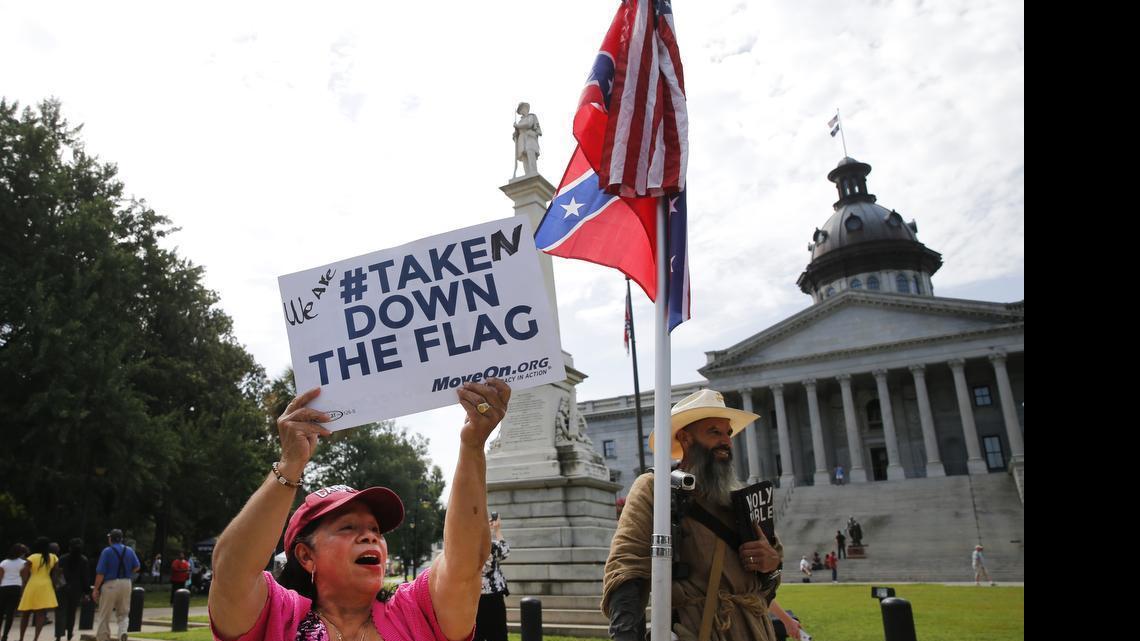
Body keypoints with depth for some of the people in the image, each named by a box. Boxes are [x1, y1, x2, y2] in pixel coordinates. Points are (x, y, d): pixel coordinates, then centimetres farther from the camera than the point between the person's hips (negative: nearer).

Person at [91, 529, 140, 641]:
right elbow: (136, 567, 9)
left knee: (104, 615, 10)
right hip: (126, 583, 4)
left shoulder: (107, 551, -8)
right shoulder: (129, 550, 6)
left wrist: (95, 589, -6)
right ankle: (123, 632, -10)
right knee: (122, 614, 14)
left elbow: (100, 572, -11)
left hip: (110, 584, -4)